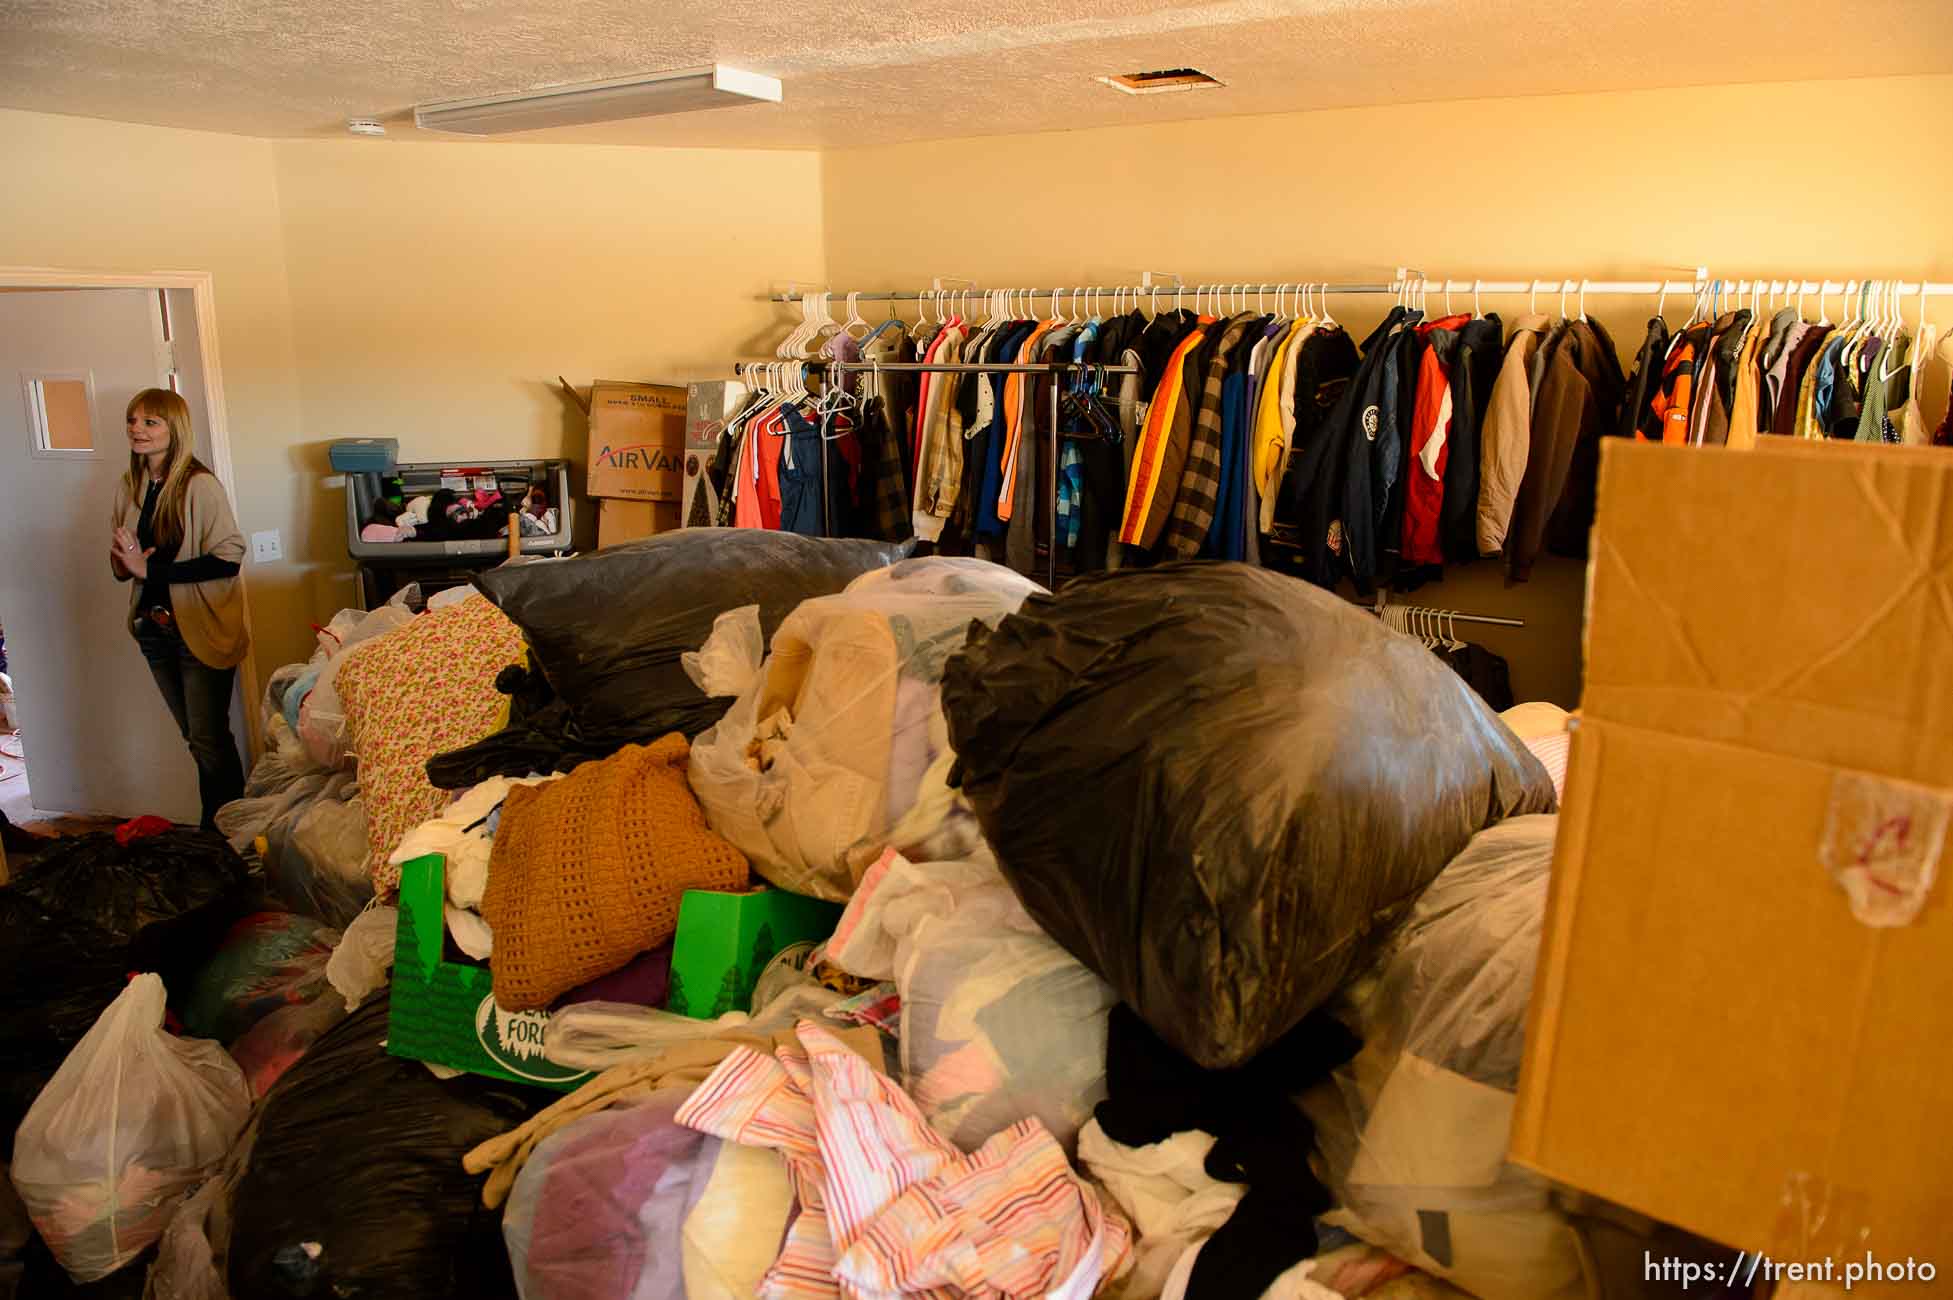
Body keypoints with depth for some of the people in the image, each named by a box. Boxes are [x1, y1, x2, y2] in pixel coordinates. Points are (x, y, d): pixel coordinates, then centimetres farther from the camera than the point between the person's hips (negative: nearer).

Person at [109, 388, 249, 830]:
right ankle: (211, 829, 26)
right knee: (195, 738, 15)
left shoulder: (200, 486, -14)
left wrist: (152, 568, -21)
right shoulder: (130, 487, 7)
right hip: (155, 629, 7)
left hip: (201, 630, -7)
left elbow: (229, 557, -20)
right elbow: (122, 568, 14)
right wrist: (124, 558, -10)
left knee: (209, 739, 0)